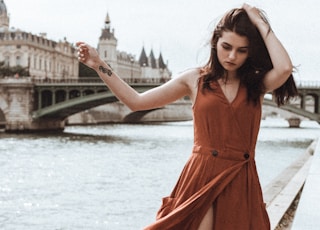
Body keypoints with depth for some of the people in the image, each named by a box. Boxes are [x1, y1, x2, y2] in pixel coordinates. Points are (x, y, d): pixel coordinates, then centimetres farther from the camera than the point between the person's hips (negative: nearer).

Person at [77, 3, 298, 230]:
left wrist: (261, 24, -7)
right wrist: (100, 65, 1)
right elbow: (137, 101, 6)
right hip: (202, 178, -1)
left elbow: (284, 69, -18)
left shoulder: (257, 83, 5)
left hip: (241, 183, 1)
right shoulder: (195, 79, 5)